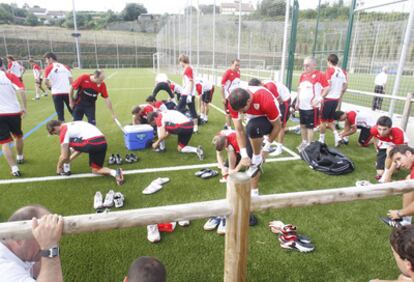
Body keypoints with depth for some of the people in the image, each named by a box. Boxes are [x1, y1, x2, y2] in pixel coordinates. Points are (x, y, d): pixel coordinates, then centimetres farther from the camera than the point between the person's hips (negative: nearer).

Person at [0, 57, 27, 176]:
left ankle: (14, 169, -4)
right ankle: (20, 157, 44)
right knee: (18, 136, 25)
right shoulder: (10, 76, -1)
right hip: (14, 112, 1)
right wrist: (24, 107, -10)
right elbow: (21, 91, -16)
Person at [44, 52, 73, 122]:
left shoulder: (49, 68, -1)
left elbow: (46, 82, -6)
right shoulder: (66, 67, 10)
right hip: (67, 91, 3)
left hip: (56, 93, -3)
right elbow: (71, 81, 6)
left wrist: (50, 86, 13)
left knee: (60, 114, 3)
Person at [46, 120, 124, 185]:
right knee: (95, 170, 22)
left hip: (92, 143, -9)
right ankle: (115, 172, -3)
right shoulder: (73, 125, 30)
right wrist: (68, 160, 41)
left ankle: (65, 170, 22)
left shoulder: (64, 131, 5)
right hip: (103, 142, 9)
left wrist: (58, 166, 26)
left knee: (67, 144, 10)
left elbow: (64, 156, 6)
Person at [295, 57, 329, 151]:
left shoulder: (319, 75, -11)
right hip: (302, 105, 7)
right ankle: (304, 142, 32)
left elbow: (327, 88, -11)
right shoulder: (303, 75, 10)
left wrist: (319, 99, -16)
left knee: (310, 126, -1)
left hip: (312, 106, -7)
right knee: (302, 125, 16)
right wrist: (297, 102, 16)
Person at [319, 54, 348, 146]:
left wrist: (322, 97, -11)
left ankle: (321, 140, 14)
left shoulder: (330, 70, -11)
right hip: (336, 99, 6)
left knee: (323, 120, 7)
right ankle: (337, 136, 4)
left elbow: (328, 86, -17)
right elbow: (345, 86, 11)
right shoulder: (343, 72, 7)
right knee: (330, 120, 20)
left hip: (328, 99, -6)